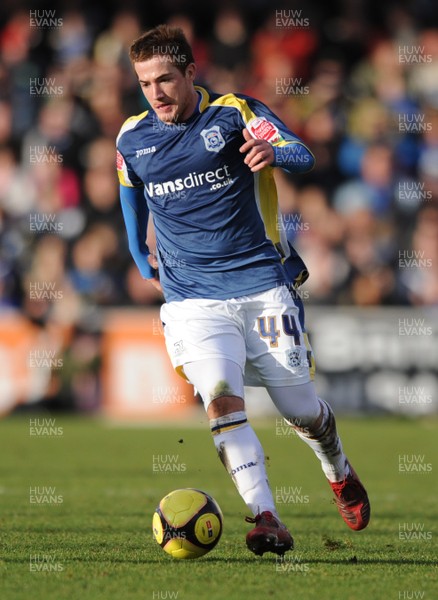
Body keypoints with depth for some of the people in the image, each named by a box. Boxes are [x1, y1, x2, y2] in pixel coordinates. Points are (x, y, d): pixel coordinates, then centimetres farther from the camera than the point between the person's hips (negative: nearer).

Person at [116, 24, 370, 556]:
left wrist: (272, 153, -42)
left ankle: (341, 476, 38)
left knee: (301, 411, 6)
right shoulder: (132, 139, 6)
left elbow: (302, 157, -20)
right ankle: (265, 518, -30)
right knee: (220, 398, -24)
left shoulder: (235, 113, -5)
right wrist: (141, 260, 29)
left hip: (262, 286, -1)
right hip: (192, 299, 1)